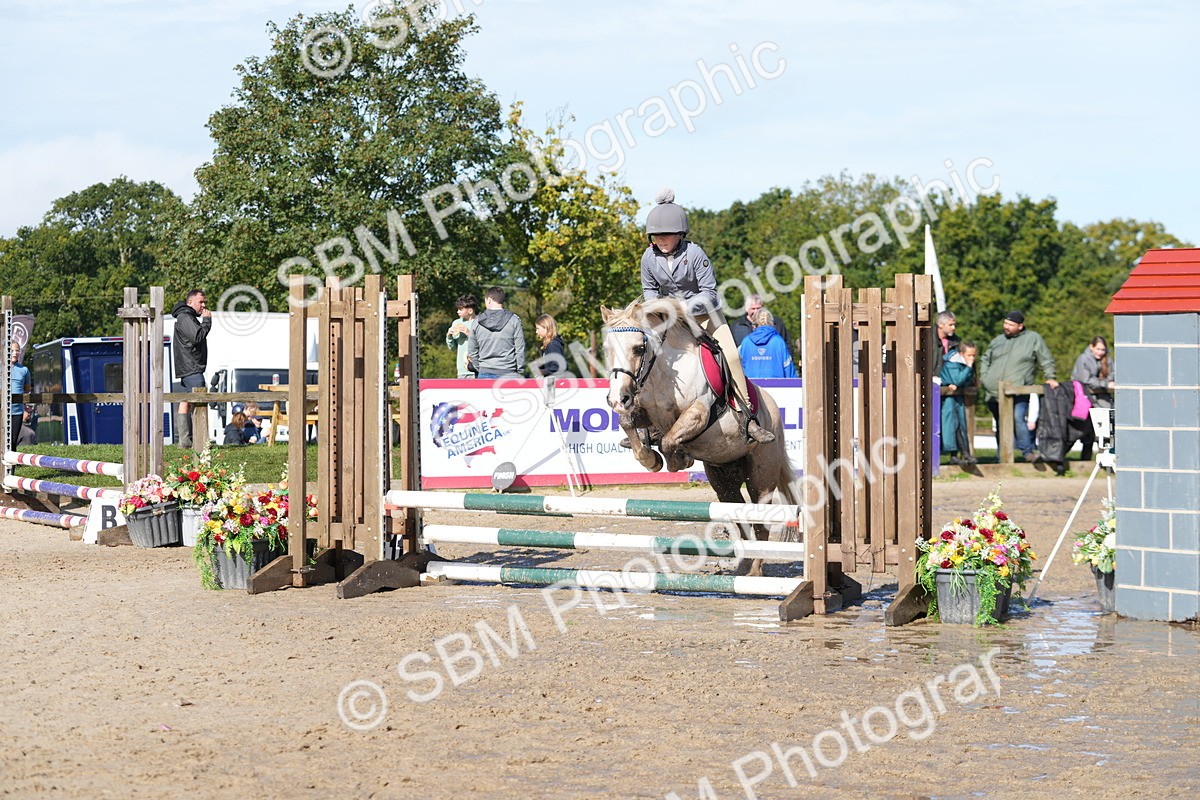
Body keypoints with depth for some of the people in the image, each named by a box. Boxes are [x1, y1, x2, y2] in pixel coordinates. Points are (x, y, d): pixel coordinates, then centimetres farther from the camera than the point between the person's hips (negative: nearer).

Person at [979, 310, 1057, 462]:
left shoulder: (1033, 339, 4)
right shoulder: (998, 341, 16)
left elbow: (1046, 360, 7)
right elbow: (985, 360, 26)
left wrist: (1050, 377, -3)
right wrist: (984, 378, 14)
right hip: (995, 393, 5)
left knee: (1018, 418, -25)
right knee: (1001, 426, 10)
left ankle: (1029, 452, -20)